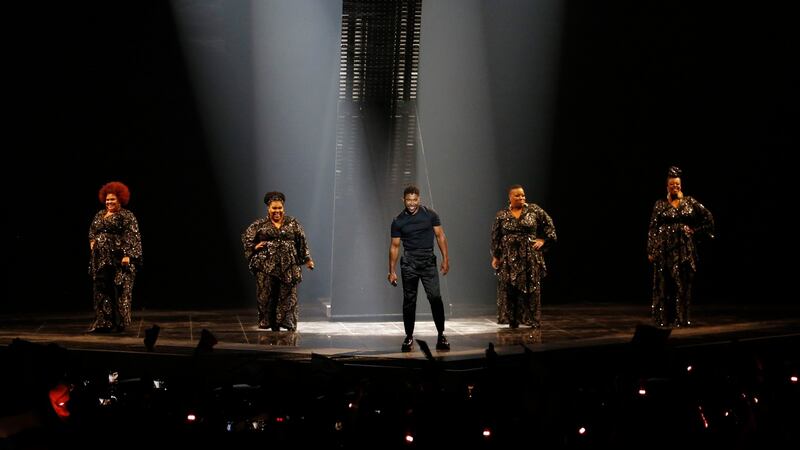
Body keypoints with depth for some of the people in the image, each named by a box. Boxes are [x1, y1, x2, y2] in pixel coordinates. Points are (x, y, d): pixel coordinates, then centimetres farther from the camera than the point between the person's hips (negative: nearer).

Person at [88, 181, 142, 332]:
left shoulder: (126, 216, -5)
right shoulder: (99, 215, 16)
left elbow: (132, 237, -11)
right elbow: (92, 232, 26)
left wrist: (127, 255, -19)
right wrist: (93, 242, 7)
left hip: (118, 260, -6)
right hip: (101, 260, 7)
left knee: (119, 290, -4)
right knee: (101, 291, 4)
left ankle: (119, 323, 3)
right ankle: (103, 323, 7)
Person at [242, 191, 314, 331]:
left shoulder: (293, 223, 8)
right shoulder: (259, 224, 5)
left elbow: (302, 242, 10)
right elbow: (246, 237, 12)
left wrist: (307, 259, 7)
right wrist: (254, 247, -4)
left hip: (288, 267, 0)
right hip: (266, 267, 0)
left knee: (288, 298, -2)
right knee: (267, 298, 1)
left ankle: (290, 328, 1)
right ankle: (273, 328, 10)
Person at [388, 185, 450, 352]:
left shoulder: (430, 214, 2)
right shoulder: (398, 221, 4)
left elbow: (440, 236, 5)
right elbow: (395, 246, 8)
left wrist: (445, 258, -3)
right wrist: (392, 271, 5)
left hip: (428, 261, -1)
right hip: (409, 262, 1)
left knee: (435, 297, -10)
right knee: (409, 300, 3)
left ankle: (441, 335, -3)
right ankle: (409, 337, 12)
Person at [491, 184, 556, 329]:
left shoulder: (534, 210, 2)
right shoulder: (501, 215, 4)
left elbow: (549, 225, 9)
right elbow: (495, 237, 6)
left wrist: (543, 240, 0)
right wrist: (495, 256, 2)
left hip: (530, 257, -1)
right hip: (509, 258, 1)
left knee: (531, 288, 1)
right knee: (509, 289, 0)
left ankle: (533, 322, 9)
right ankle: (512, 321, 8)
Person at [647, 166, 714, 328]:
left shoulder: (690, 202, 5)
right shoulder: (660, 204, 3)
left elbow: (708, 217, 9)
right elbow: (653, 229, 1)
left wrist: (696, 231, 2)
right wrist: (651, 251, -5)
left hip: (685, 249, 1)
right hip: (665, 248, -1)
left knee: (683, 284, 1)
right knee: (664, 284, 0)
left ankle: (681, 319, 7)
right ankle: (663, 319, 5)